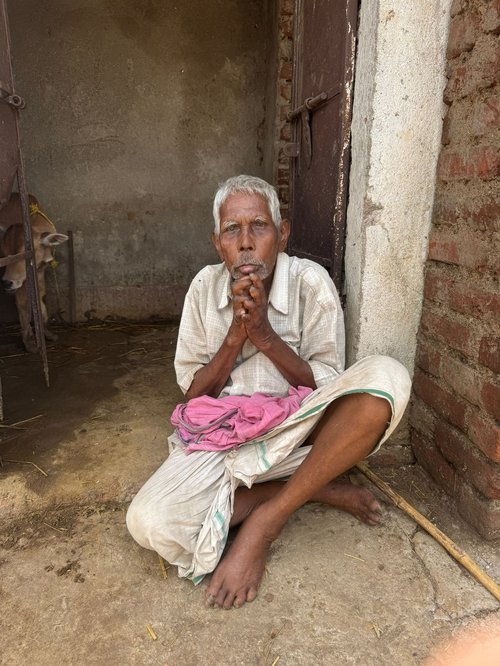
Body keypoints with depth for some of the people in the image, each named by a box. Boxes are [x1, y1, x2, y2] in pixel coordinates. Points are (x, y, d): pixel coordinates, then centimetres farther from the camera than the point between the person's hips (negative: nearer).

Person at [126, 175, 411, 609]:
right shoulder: (205, 286, -2)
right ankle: (317, 490, -9)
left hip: (297, 429, -1)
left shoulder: (311, 282, -9)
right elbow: (195, 393, -1)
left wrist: (264, 334, -21)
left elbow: (326, 387, -8)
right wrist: (235, 335, -18)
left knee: (387, 378, -30)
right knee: (148, 523, -25)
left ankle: (266, 521, -18)